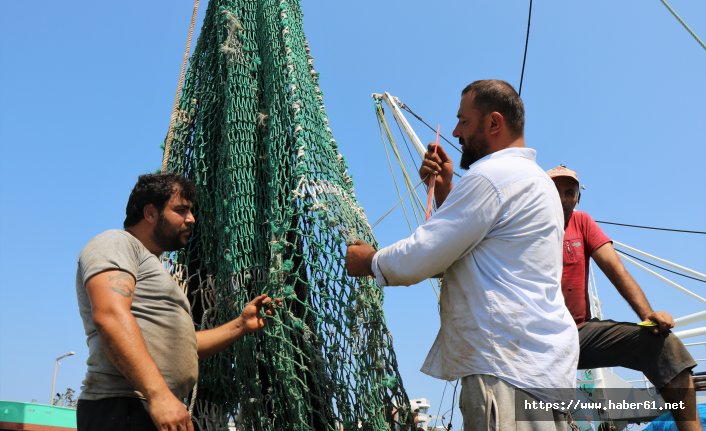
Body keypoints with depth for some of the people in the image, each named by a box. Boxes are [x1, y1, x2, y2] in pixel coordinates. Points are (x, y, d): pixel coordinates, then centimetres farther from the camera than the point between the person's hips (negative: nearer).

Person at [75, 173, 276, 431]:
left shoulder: (155, 268, 25)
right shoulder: (115, 243, -4)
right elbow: (111, 316, -22)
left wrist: (241, 325, 13)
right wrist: (158, 394, -30)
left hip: (164, 409, 10)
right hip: (124, 409, -10)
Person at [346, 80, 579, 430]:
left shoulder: (491, 175, -13)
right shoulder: (532, 177, 21)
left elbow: (419, 258, -16)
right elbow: (460, 248, 25)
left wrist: (369, 261, 3)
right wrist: (445, 191, 18)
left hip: (509, 368, -11)